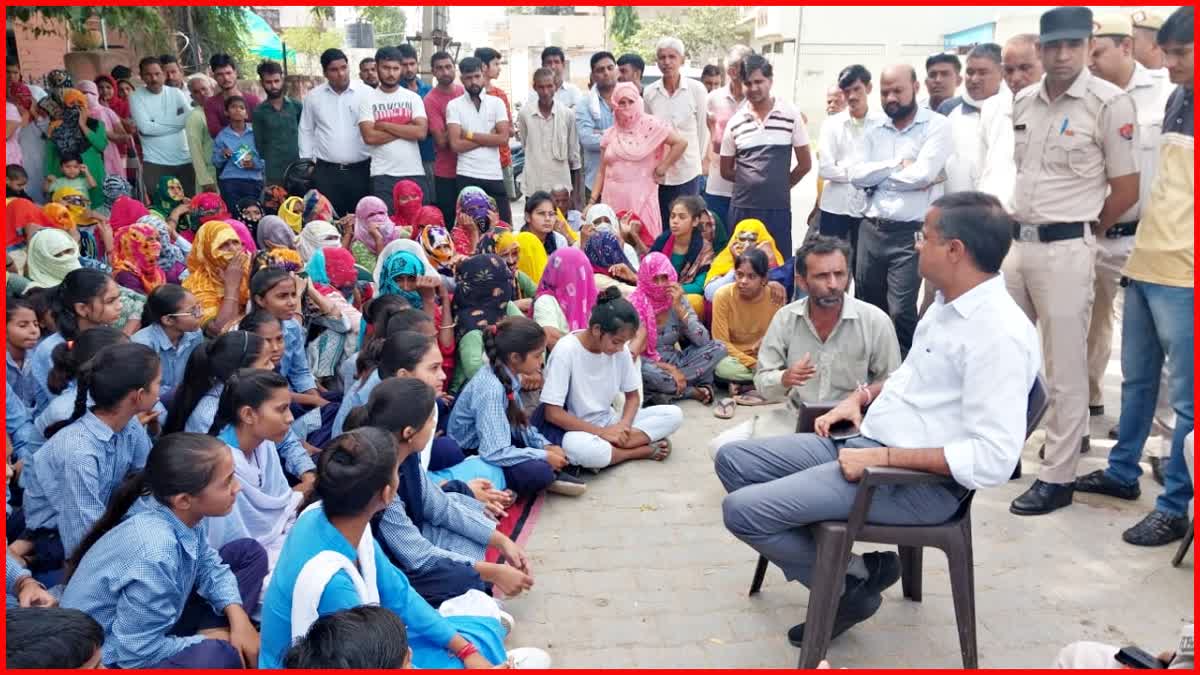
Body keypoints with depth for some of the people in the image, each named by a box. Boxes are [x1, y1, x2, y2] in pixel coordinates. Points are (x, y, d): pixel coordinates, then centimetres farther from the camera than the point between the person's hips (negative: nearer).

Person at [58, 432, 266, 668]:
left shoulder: (181, 512, -14)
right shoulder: (154, 555, -37)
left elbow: (208, 564, 4)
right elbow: (139, 652, -29)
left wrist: (238, 618, -11)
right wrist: (211, 640, -17)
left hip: (151, 626, 9)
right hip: (111, 657, -9)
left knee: (249, 552, 5)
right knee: (220, 657, -35)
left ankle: (218, 636, -5)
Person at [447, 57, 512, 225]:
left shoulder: (497, 103, 7)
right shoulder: (454, 105, 1)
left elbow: (503, 138, -5)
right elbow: (456, 144, -9)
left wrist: (470, 135, -7)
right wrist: (489, 137, -7)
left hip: (494, 175, 2)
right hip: (467, 177, -2)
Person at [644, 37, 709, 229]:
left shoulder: (696, 89, -5)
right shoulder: (649, 92, 2)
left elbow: (703, 128, 3)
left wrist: (697, 159, 8)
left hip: (687, 171, -2)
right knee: (661, 225, 7)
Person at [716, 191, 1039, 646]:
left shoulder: (1000, 334, -21)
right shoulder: (949, 302, 8)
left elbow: (993, 461, -26)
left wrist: (884, 457, -23)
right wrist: (862, 396, 9)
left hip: (919, 481, -10)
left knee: (742, 510, -17)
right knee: (733, 460, 7)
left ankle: (854, 580, 7)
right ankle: (853, 569, 5)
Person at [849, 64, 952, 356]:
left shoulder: (937, 126, -3)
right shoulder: (874, 132, 12)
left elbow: (923, 173, -17)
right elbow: (857, 175, 0)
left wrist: (879, 176, -3)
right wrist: (897, 163, -10)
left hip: (910, 233, -5)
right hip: (871, 229, 5)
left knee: (901, 313, -8)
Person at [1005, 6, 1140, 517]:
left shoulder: (1110, 103, -8)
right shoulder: (1022, 102, 10)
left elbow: (1127, 189, -5)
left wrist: (1082, 231, 3)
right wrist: (1014, 227, 12)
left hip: (1064, 251, -6)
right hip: (1014, 243, 6)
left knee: (1065, 370, 1)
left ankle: (1057, 478, 10)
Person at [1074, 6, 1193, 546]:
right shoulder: (1175, 103, 13)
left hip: (1182, 276, -8)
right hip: (1145, 264, 8)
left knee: (1186, 396, 1)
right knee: (1137, 380, 18)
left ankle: (1174, 507, 9)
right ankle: (1122, 473, 32)